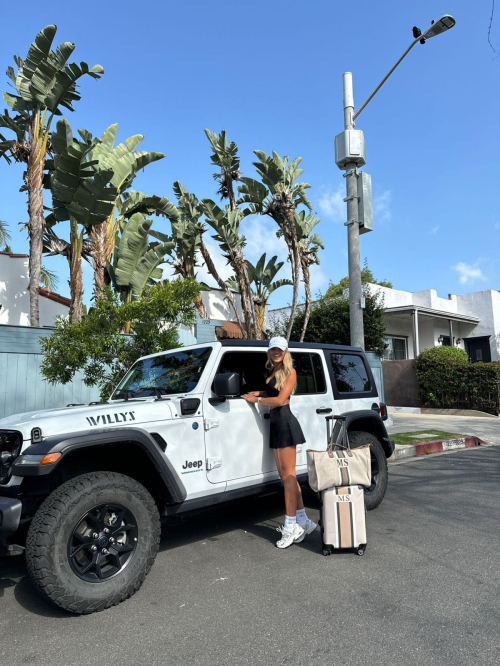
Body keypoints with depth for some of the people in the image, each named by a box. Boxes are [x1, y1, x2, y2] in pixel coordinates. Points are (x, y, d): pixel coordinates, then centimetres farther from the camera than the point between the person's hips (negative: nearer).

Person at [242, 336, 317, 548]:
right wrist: (259, 393, 6)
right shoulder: (272, 372, 18)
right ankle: (303, 521, 19)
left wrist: (256, 400, -5)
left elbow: (280, 399, -13)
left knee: (288, 476, -6)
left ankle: (291, 527, 0)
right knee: (285, 476, 10)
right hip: (275, 424, 9)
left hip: (285, 423, -9)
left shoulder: (289, 371, -6)